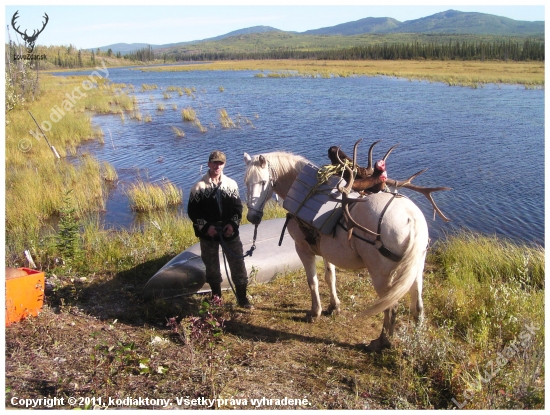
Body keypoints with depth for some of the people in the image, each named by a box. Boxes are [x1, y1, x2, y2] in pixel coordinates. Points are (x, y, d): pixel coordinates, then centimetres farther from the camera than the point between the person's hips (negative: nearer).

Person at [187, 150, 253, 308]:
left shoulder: (231, 184, 1)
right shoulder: (199, 186, -6)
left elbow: (238, 207, 5)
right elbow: (192, 211, -4)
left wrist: (233, 224, -11)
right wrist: (205, 226, -15)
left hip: (230, 232, 2)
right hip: (208, 234, -1)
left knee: (238, 264, 4)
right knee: (212, 267, 11)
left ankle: (242, 298, 19)